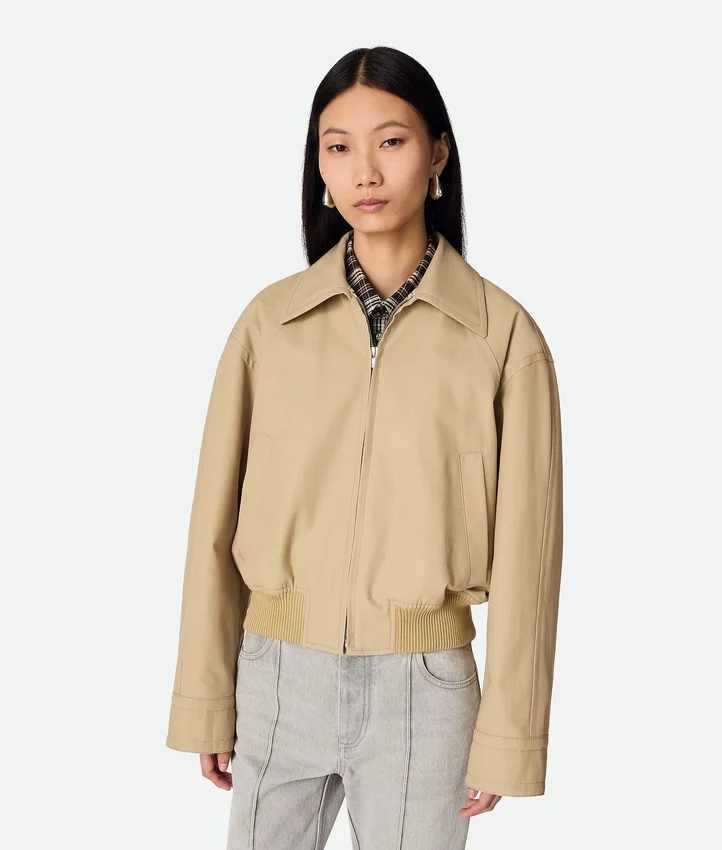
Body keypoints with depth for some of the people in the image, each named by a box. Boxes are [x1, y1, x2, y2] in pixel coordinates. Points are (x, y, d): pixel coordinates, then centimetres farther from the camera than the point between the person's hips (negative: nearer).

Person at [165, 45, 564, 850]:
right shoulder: (271, 319, -2)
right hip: (278, 675, 2)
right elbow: (217, 519, 2)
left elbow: (523, 548, -4)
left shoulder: (503, 334, -7)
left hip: (423, 689, -1)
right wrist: (206, 700, 3)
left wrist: (506, 738, -2)